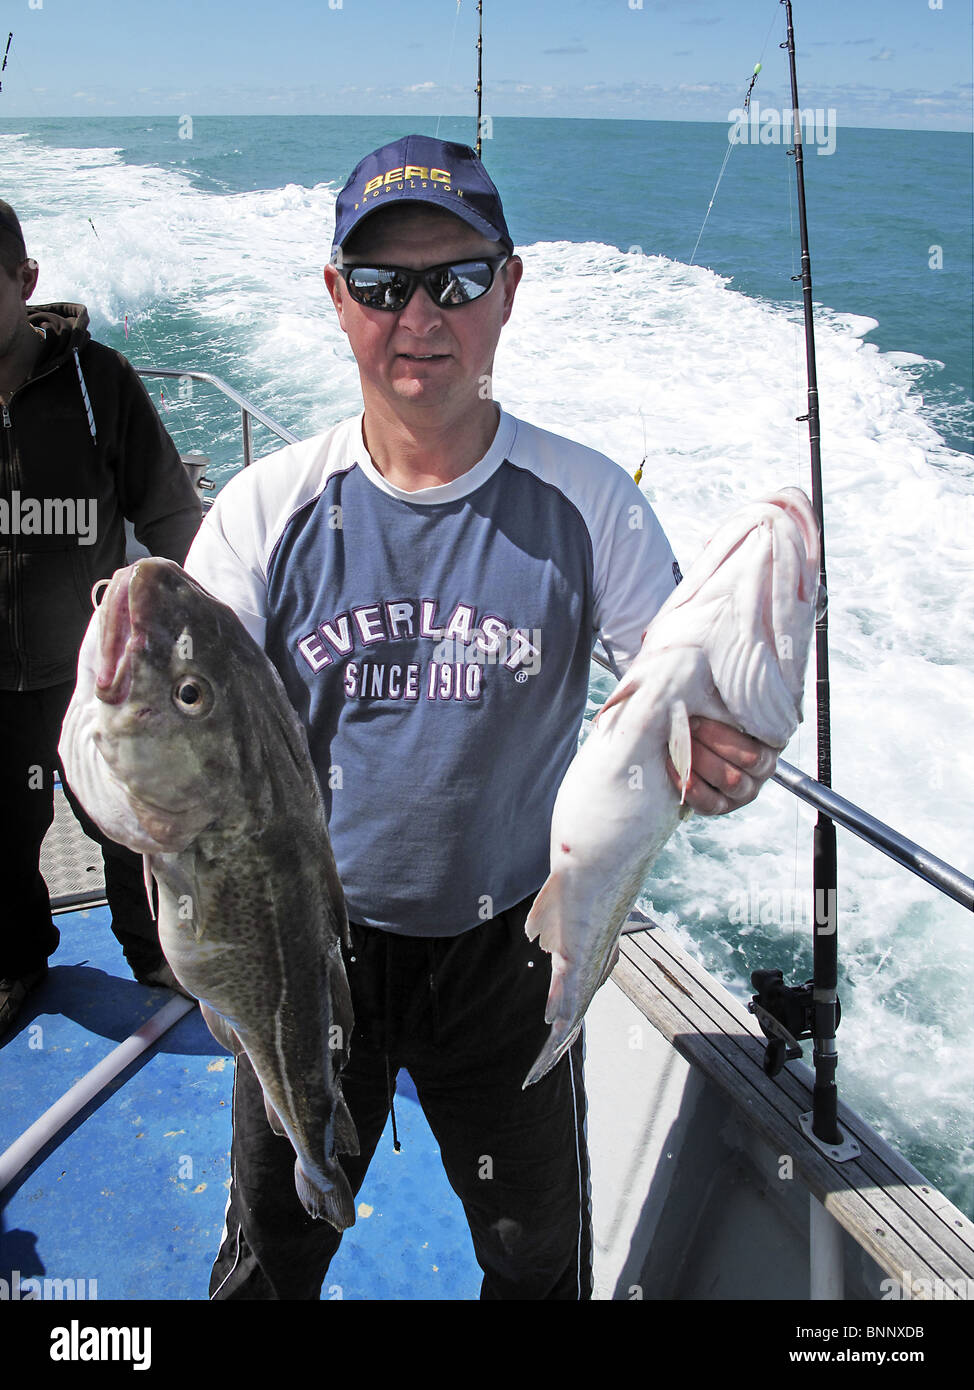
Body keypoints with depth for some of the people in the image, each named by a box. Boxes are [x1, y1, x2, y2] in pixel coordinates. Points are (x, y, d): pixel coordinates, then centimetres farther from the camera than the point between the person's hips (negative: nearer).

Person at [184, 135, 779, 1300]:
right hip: (310, 941, 1)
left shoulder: (588, 503, -11)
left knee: (540, 1260, 24)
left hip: (511, 945, 0)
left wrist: (715, 761, -33)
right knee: (269, 1260, 24)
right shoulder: (265, 509, -10)